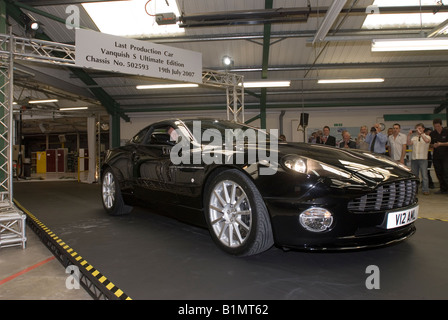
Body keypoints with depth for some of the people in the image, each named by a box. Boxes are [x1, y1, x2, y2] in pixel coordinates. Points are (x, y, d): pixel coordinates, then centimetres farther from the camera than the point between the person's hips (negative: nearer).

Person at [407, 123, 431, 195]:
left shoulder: (427, 137, 6)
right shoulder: (414, 137, 14)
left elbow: (427, 141, -17)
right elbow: (409, 143, -1)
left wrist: (420, 133, -16)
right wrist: (409, 135, -6)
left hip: (423, 158, -3)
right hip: (414, 158, 3)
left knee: (424, 175, -6)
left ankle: (425, 190, -1)